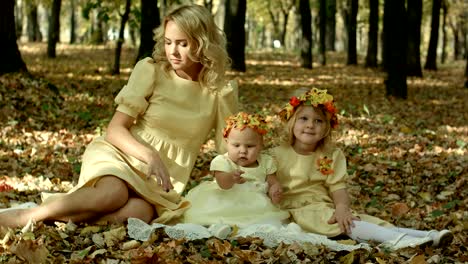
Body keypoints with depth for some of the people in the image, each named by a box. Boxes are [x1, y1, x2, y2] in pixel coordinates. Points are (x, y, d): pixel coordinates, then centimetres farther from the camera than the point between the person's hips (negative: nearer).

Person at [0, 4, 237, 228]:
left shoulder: (221, 92, -1)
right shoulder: (150, 70, -4)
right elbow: (115, 130, -8)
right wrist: (150, 155, -24)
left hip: (163, 181, 1)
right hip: (120, 155, -1)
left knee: (140, 212, -37)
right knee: (113, 194, -39)